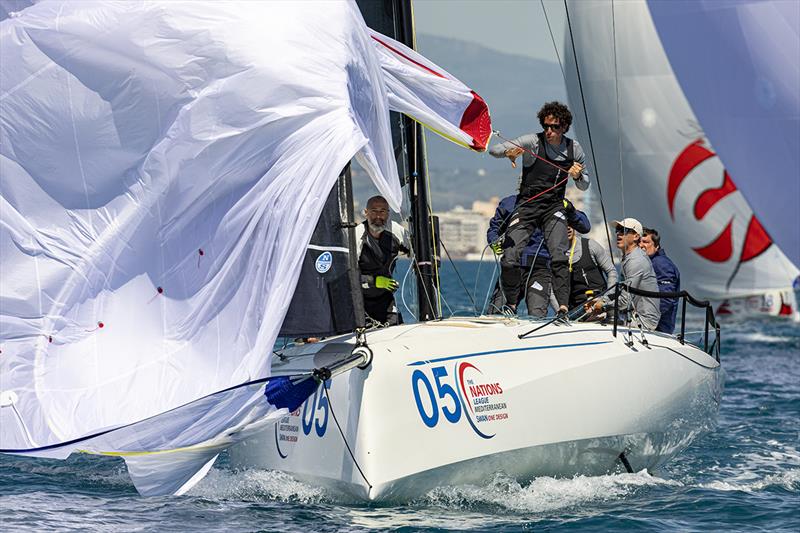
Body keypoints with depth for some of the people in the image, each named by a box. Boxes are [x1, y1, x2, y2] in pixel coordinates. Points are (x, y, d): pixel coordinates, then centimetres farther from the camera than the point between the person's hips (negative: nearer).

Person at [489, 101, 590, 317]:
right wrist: (508, 151, -36)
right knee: (510, 260, -9)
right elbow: (493, 150, -14)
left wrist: (578, 176, -11)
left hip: (554, 208, 1)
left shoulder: (574, 149, 3)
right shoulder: (532, 141, -7)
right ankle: (510, 305, 11)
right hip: (526, 206, -1)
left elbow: (584, 186, 13)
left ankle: (563, 308, -25)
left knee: (559, 257, -21)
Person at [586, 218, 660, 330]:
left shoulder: (636, 261, -19)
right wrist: (600, 300, 10)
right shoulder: (628, 258, 15)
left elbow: (625, 301, -21)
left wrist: (603, 306, -7)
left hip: (644, 321, -10)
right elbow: (622, 290, 23)